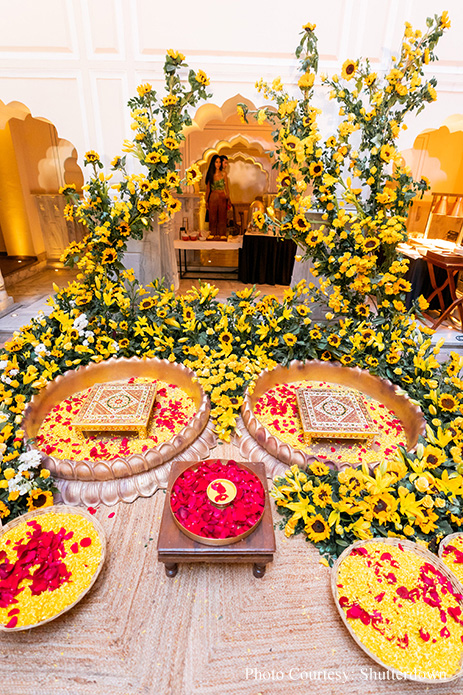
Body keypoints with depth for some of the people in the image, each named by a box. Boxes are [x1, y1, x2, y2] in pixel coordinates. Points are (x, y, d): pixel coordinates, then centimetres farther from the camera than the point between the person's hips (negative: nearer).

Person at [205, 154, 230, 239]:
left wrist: (228, 199, 1)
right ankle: (213, 234, 11)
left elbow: (226, 187, 5)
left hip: (222, 197, -1)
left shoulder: (223, 173, 2)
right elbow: (208, 188, 8)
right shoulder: (210, 174, 4)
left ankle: (222, 234, 7)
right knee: (212, 217, 3)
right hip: (213, 197, 1)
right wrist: (206, 201, 6)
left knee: (222, 216, 1)